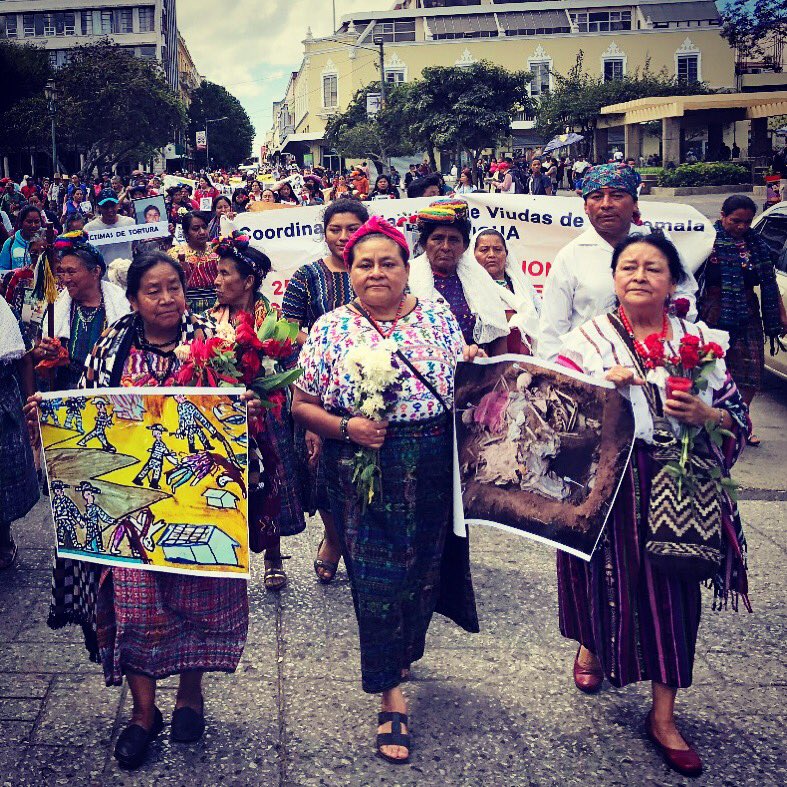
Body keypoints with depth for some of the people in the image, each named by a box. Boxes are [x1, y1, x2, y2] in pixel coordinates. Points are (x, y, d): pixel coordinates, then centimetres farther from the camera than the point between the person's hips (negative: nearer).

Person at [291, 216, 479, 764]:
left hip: (434, 473, 3)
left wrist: (472, 364, -8)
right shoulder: (331, 330, -2)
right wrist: (345, 427, -18)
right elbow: (302, 406, -2)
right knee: (376, 578, 0)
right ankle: (392, 697, 13)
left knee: (424, 566, 15)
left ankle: (402, 651, 45)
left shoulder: (437, 317, 4)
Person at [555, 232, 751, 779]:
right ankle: (592, 646, 46)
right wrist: (603, 384, -20)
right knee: (608, 578, 10)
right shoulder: (587, 339, 0)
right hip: (604, 488, -1)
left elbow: (738, 418, 6)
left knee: (672, 590, 3)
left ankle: (664, 715, 18)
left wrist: (704, 414, -15)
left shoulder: (701, 341, 4)